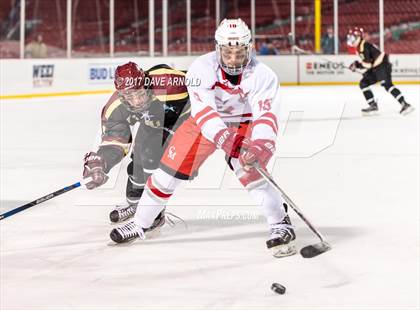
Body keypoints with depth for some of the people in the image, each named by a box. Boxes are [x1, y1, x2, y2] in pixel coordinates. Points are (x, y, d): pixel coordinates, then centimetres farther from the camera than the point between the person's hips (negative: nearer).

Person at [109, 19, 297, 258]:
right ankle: (142, 223, 19)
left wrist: (260, 145, -54)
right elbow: (203, 111, -36)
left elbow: (266, 116, -34)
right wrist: (223, 137, -52)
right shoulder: (202, 68, -27)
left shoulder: (262, 75, -27)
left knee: (250, 170, -27)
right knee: (169, 171, -1)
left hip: (244, 123, -1)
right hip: (205, 121, 2)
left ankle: (281, 225, -14)